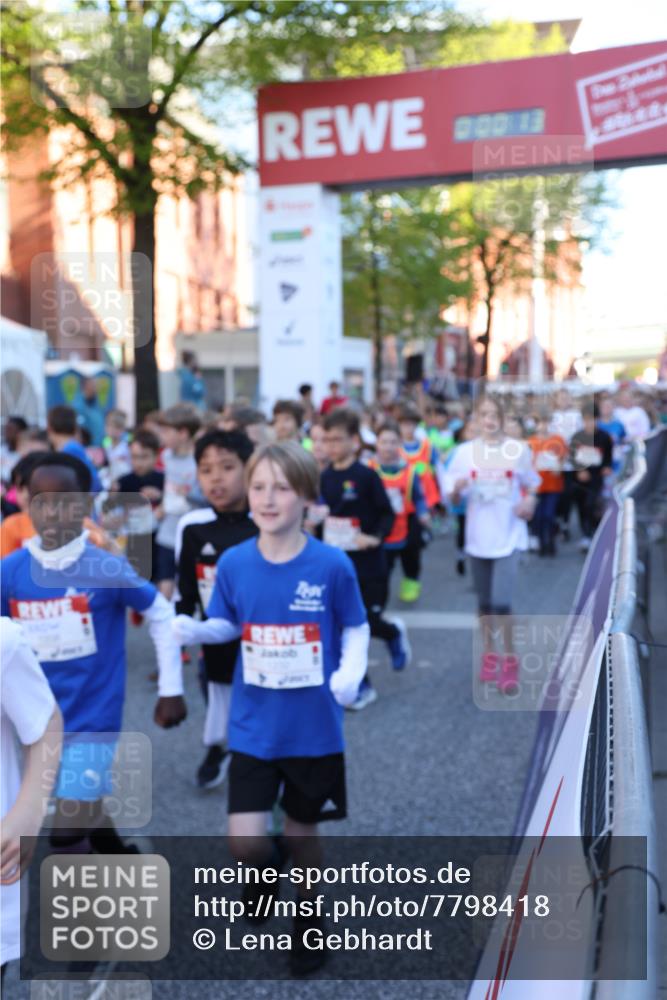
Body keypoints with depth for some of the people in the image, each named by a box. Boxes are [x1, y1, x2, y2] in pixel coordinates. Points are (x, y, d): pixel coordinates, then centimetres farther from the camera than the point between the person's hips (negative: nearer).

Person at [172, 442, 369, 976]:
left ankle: (310, 917, 44)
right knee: (245, 842, -6)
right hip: (254, 727, 1)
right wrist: (196, 630, -15)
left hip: (314, 727, -1)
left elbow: (356, 629, -2)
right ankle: (269, 861, 32)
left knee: (302, 831, 15)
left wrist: (351, 672, -20)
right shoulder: (233, 563, -7)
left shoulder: (332, 564, -13)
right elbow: (228, 625, 6)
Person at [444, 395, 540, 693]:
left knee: (501, 601, -12)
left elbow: (531, 486, 10)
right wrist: (457, 488, -20)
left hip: (508, 536, -2)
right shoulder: (465, 451, -1)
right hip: (478, 536, 2)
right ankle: (489, 654, 31)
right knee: (484, 602, 13)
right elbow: (453, 499, 1)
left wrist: (528, 503, -11)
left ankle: (509, 660, 6)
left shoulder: (518, 450, -3)